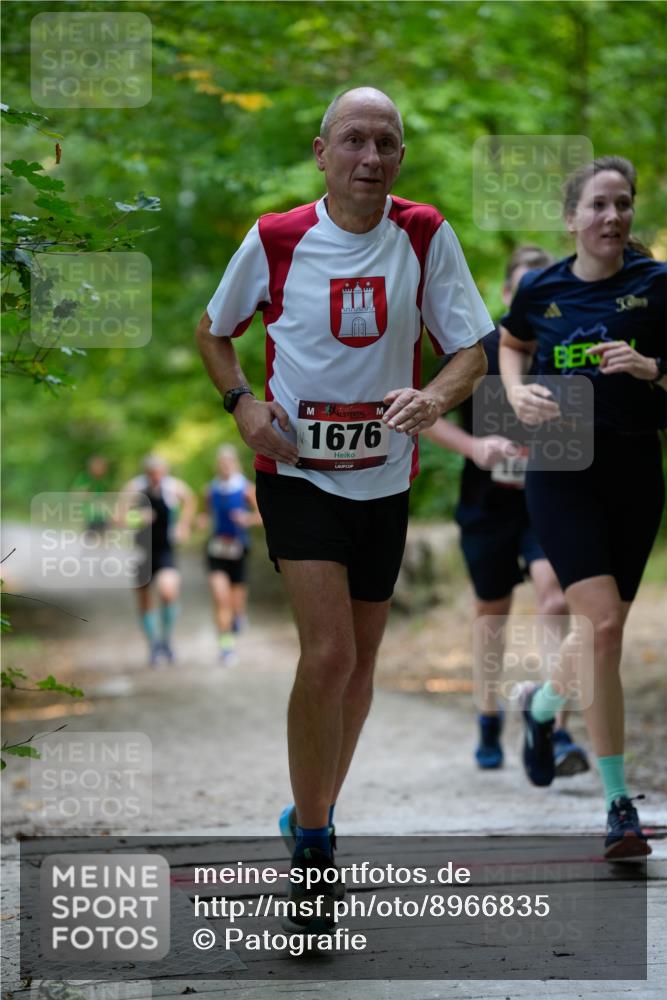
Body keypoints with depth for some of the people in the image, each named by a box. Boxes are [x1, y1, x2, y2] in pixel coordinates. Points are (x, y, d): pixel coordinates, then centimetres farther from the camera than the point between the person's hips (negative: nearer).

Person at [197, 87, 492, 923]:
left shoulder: (426, 236, -5)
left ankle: (314, 814, 36)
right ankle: (309, 850, -5)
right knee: (327, 655, -17)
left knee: (360, 663, 14)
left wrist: (435, 397, -26)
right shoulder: (276, 239, -8)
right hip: (298, 472, -3)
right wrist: (242, 402, -10)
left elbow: (472, 349, -4)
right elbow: (213, 331, 8)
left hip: (384, 477, 3)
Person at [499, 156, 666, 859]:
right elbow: (511, 345, 23)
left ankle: (541, 707, 45)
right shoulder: (541, 288, 2)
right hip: (562, 471, -1)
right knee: (603, 624, -16)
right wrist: (518, 392, 3)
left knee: (604, 630, 10)